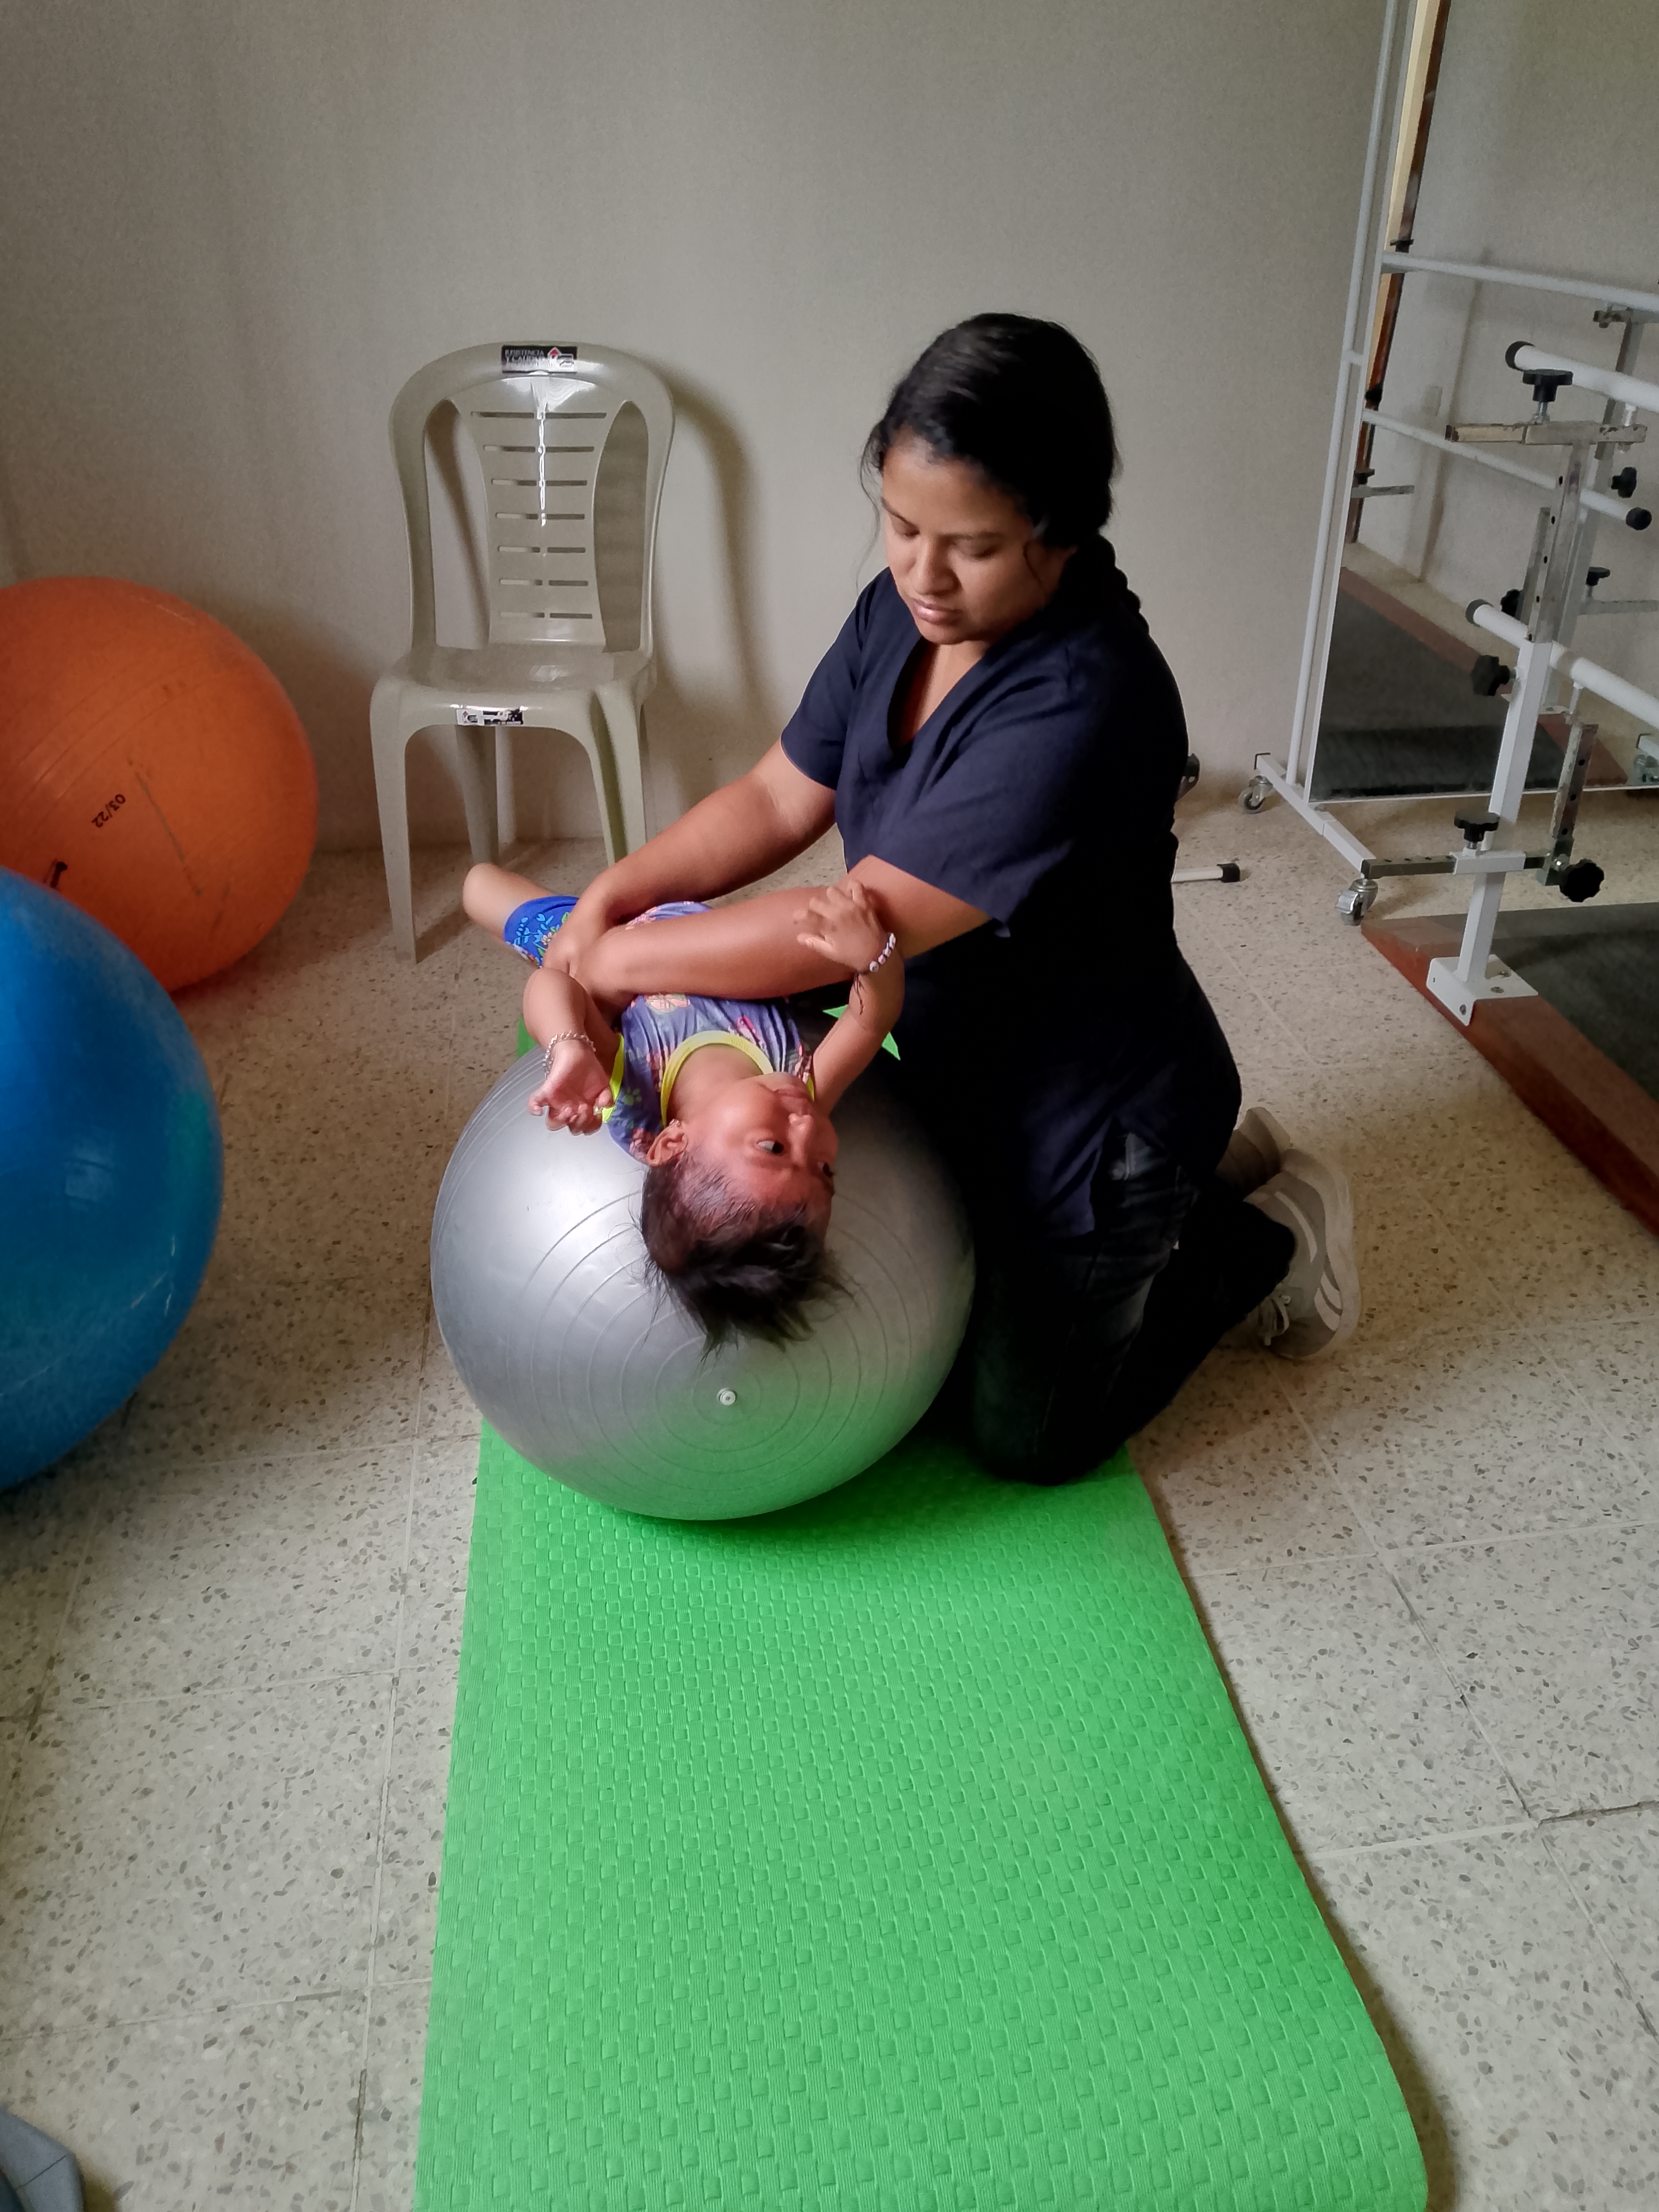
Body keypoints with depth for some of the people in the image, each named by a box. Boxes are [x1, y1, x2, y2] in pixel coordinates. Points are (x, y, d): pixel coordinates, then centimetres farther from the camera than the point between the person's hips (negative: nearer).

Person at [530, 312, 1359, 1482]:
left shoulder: (1085, 708, -36)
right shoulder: (903, 610, -10)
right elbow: (780, 799, -4)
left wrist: (613, 958, -27)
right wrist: (612, 892, -19)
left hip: (1096, 1123, -8)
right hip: (964, 1085, 8)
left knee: (1028, 1438, 10)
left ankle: (1269, 1235, 25)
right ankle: (1204, 1177, 35)